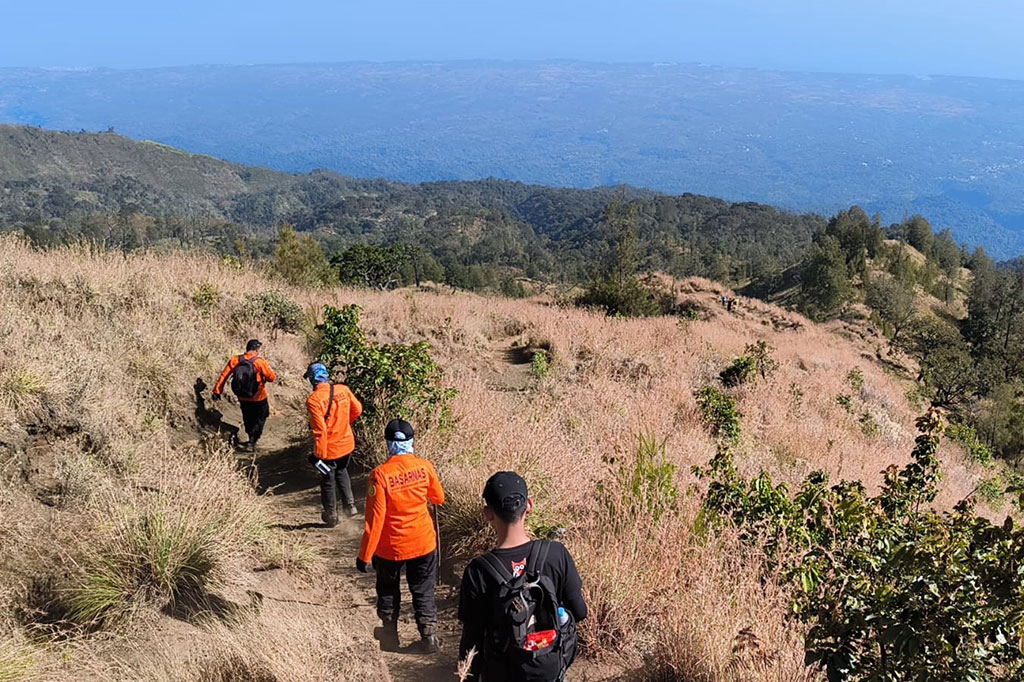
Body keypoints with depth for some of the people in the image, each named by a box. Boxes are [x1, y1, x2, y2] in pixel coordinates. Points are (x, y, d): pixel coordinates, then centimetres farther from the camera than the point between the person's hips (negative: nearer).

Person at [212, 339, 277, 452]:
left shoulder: (235, 360, -8)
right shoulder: (260, 361, -19)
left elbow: (224, 375, -8)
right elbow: (271, 377, -15)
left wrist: (217, 391, -2)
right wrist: (274, 376, 8)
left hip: (242, 398, 4)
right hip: (259, 398, -4)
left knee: (248, 418, 25)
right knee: (260, 418, 15)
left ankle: (252, 438, 41)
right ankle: (252, 442, 2)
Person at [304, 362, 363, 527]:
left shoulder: (313, 399, -24)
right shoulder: (343, 389, -9)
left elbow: (320, 430, -24)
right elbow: (357, 410, 4)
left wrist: (319, 454, -15)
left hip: (329, 448, -4)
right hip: (347, 443, 4)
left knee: (328, 481, 16)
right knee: (342, 472, 30)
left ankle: (331, 516, 31)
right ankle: (350, 505, 25)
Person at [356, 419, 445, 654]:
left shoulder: (380, 474, -22)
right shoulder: (424, 467, -13)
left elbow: (374, 519, -20)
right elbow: (439, 498, 5)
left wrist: (364, 554, -11)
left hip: (390, 547, -2)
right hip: (423, 543, 2)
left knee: (388, 590, 22)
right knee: (423, 591, 18)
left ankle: (389, 636, 35)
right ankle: (429, 636, 21)